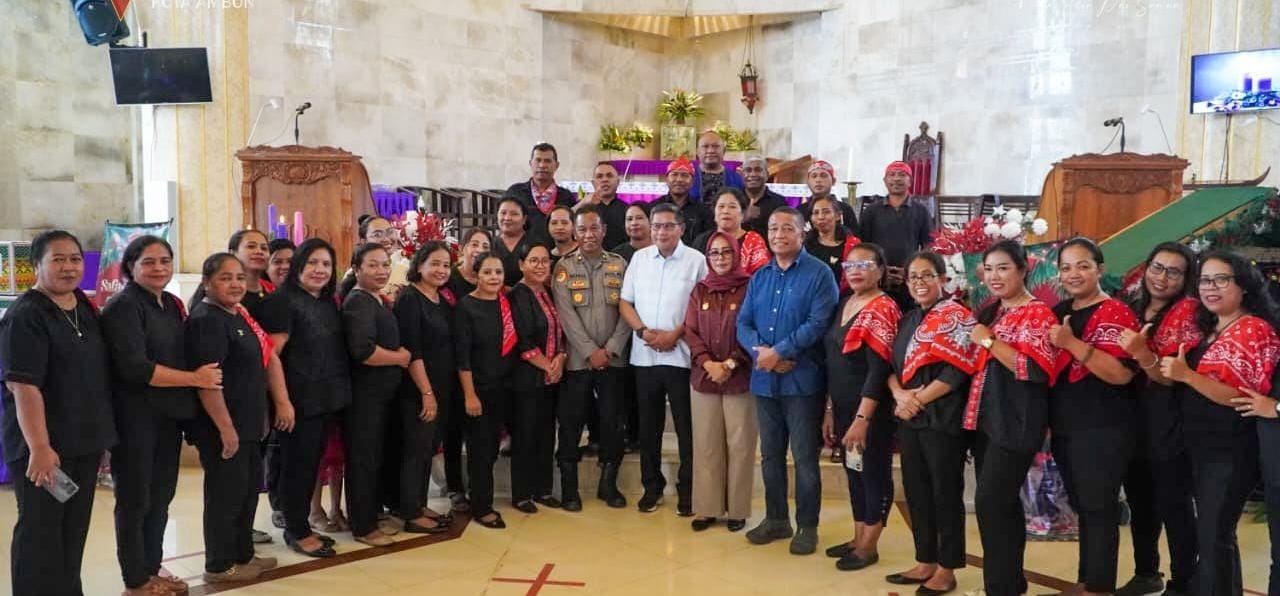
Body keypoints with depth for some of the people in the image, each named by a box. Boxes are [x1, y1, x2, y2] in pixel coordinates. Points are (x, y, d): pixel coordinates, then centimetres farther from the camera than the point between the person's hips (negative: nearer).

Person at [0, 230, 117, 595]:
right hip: (42, 446, -8)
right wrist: (39, 447, -26)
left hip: (85, 441, 8)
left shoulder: (85, 308, 10)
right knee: (40, 529, 3)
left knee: (75, 527, 16)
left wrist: (101, 432, 19)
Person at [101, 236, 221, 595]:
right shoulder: (123, 306, -13)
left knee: (161, 497, 15)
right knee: (135, 500, 3)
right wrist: (195, 379, -16)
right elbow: (135, 368, -22)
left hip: (169, 415, 8)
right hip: (136, 418, -8)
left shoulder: (171, 304, 11)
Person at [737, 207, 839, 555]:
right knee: (770, 454, 15)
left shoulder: (819, 274, -6)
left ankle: (807, 526, 15)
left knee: (804, 457, 2)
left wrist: (778, 352, -19)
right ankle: (776, 519, 29)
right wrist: (760, 351, -14)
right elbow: (743, 322, 6)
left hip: (802, 380, -6)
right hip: (764, 379, 6)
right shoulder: (759, 277, 13)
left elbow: (818, 323, -16)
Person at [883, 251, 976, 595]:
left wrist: (918, 400, -14)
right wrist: (899, 394, -9)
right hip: (909, 419, 7)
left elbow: (956, 371, -15)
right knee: (916, 490, 12)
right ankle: (925, 562, 24)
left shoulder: (957, 317, -7)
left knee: (945, 492, 2)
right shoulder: (908, 320, 15)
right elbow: (893, 364, 11)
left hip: (943, 419, -7)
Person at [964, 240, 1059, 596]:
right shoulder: (991, 312, 14)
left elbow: (1035, 369, -23)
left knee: (990, 502, -10)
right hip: (987, 418, 8)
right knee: (1002, 503, 14)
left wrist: (989, 341, -19)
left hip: (1015, 423, -8)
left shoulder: (1037, 314, -11)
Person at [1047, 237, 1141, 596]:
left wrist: (1072, 344, -28)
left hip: (1102, 430, -8)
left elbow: (1123, 374, -23)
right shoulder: (1058, 313, 11)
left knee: (1099, 507, -2)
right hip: (1064, 426, 8)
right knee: (1082, 507, 16)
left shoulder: (1116, 313, -11)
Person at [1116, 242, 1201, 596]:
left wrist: (1143, 354, -32)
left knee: (1173, 506, -1)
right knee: (1139, 501, 17)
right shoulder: (1133, 308, 8)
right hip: (1132, 418, 7)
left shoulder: (1187, 312, -10)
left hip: (1168, 423, -7)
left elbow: (1173, 378, -18)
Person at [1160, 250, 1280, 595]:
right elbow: (1184, 385, 23)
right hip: (1201, 446, 9)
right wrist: (1144, 355, 9)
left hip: (1231, 451, -9)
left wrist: (1186, 375, -25)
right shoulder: (1207, 331, 13)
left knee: (1212, 537, -6)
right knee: (1215, 534, 16)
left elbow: (1246, 397, -20)